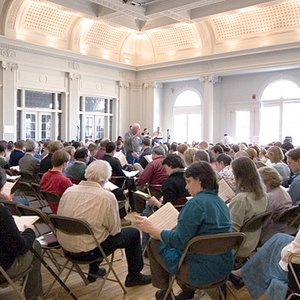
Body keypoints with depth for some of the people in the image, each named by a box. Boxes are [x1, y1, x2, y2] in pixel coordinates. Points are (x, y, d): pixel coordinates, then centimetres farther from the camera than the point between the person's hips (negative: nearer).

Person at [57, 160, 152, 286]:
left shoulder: (68, 191, -4)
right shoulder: (107, 197, -18)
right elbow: (115, 230, -10)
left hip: (65, 246, 6)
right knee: (133, 233, 11)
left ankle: (93, 271, 41)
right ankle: (134, 276, 25)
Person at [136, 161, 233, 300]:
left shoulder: (195, 203, -20)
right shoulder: (220, 202, 6)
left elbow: (179, 241, -20)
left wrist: (152, 229, -9)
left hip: (203, 271, -8)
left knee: (155, 243, 9)